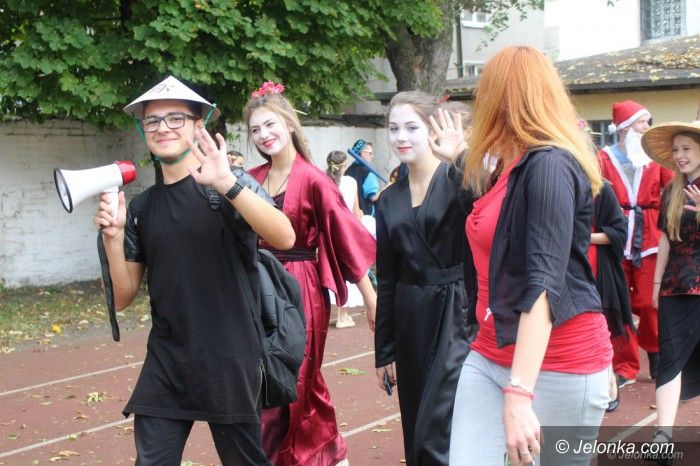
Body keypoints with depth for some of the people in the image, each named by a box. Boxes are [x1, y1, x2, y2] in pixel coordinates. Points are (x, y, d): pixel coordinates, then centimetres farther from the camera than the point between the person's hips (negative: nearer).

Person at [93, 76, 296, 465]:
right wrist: (113, 236, -6)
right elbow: (123, 298, 9)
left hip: (229, 360, -4)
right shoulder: (140, 208, 9)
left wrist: (227, 182, -34)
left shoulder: (230, 186, -5)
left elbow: (284, 238, -23)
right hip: (165, 363, 4)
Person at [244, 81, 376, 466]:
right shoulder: (251, 179, 7)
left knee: (296, 381, 4)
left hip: (299, 289, -5)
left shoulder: (312, 180, -9)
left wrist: (371, 297, -12)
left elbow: (346, 235, -9)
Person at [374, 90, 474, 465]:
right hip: (411, 321, 6)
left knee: (438, 435, -10)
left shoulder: (460, 180, -5)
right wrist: (383, 350, 13)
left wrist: (461, 160, -34)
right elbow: (386, 280, 13)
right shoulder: (389, 200, 10)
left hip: (457, 314, -6)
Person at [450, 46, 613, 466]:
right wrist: (457, 160, 26)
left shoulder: (549, 164, -16)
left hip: (556, 366, -8)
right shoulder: (510, 168, 13)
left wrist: (518, 394, -32)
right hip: (491, 358, 8)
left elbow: (544, 284, -26)